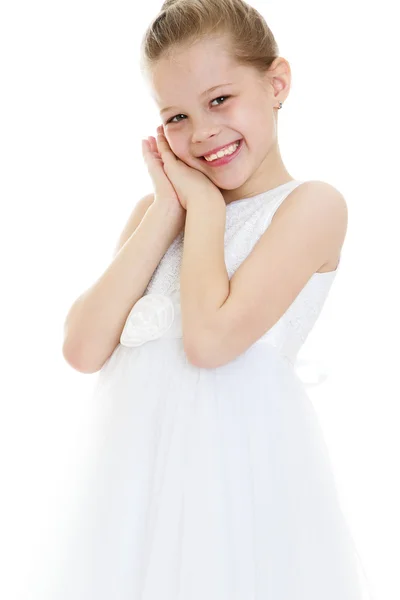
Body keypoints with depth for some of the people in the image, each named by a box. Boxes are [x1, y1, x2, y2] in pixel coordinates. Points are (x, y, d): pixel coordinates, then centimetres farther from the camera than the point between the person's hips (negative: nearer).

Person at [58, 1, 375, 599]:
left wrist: (204, 201, -7)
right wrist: (169, 206, -4)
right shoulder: (161, 208, 10)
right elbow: (84, 348, -4)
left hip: (241, 467, -5)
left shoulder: (312, 203, -6)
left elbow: (210, 338, -20)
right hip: (138, 472, 5)